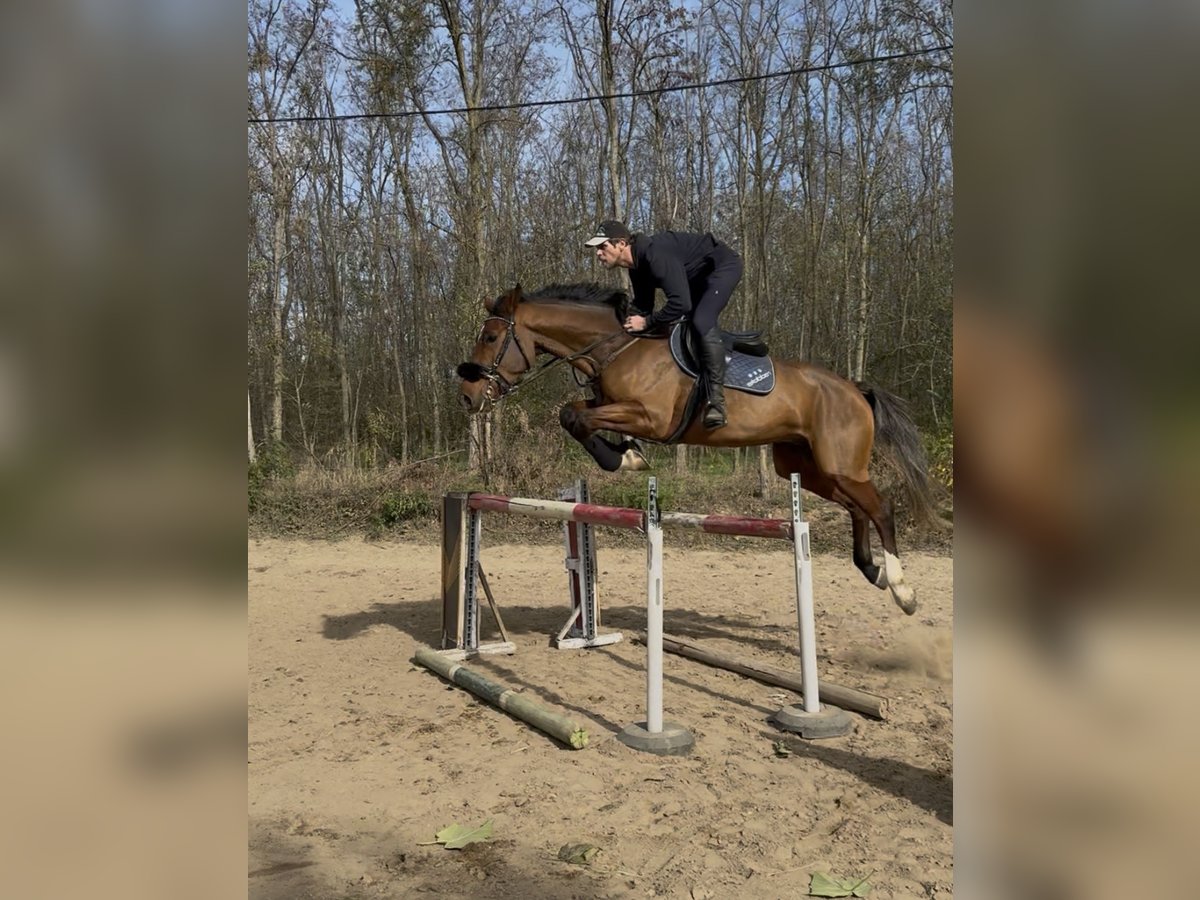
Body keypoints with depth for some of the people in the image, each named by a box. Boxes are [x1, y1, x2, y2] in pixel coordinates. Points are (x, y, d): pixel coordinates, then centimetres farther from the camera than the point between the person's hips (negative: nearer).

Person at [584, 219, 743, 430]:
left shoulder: (656, 255, -33)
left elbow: (680, 304, -38)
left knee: (701, 322, -27)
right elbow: (643, 307, 9)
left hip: (724, 266, -11)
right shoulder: (637, 265, -3)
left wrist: (646, 323, -27)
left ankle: (717, 401, -29)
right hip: (699, 276, 11)